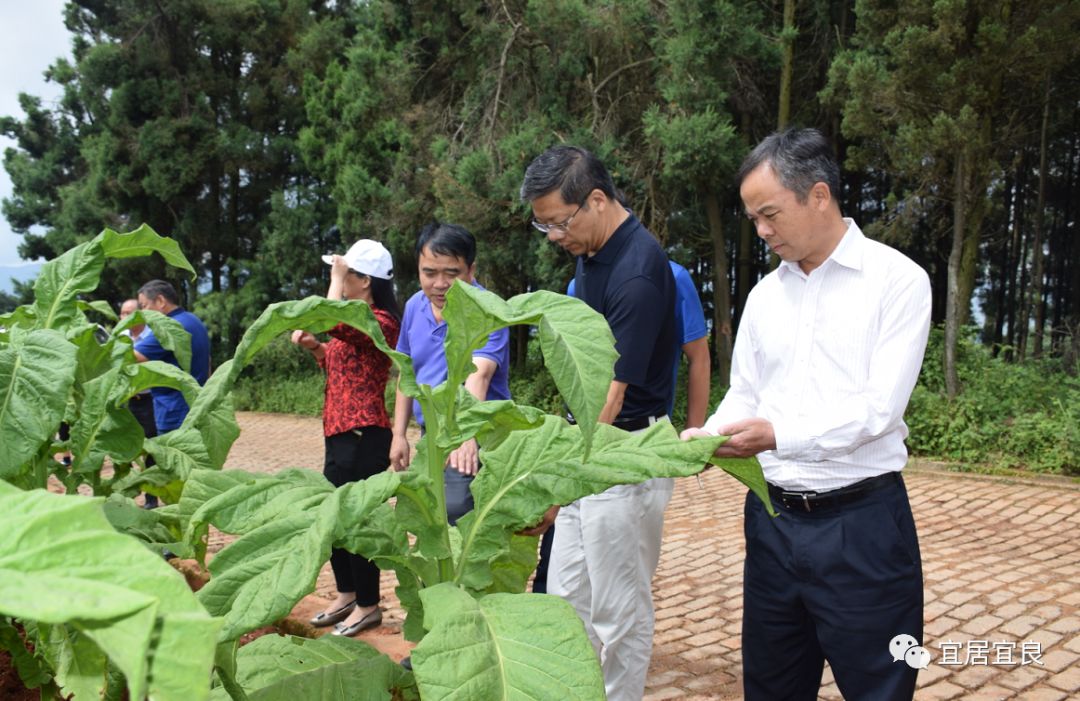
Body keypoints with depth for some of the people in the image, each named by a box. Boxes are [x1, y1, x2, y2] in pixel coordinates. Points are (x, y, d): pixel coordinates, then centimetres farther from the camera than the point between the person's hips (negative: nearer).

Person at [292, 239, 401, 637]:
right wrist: (313, 347, 9)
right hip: (338, 432, 10)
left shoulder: (381, 321, -15)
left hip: (364, 436, -10)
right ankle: (347, 596, 31)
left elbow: (332, 322, -34)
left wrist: (336, 279, -18)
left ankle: (367, 606, 13)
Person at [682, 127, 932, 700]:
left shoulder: (896, 280, -8)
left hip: (861, 524, -5)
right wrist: (706, 437, -7)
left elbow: (878, 407, -16)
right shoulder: (764, 295, 10)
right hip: (773, 519, 6)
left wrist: (780, 435, -27)